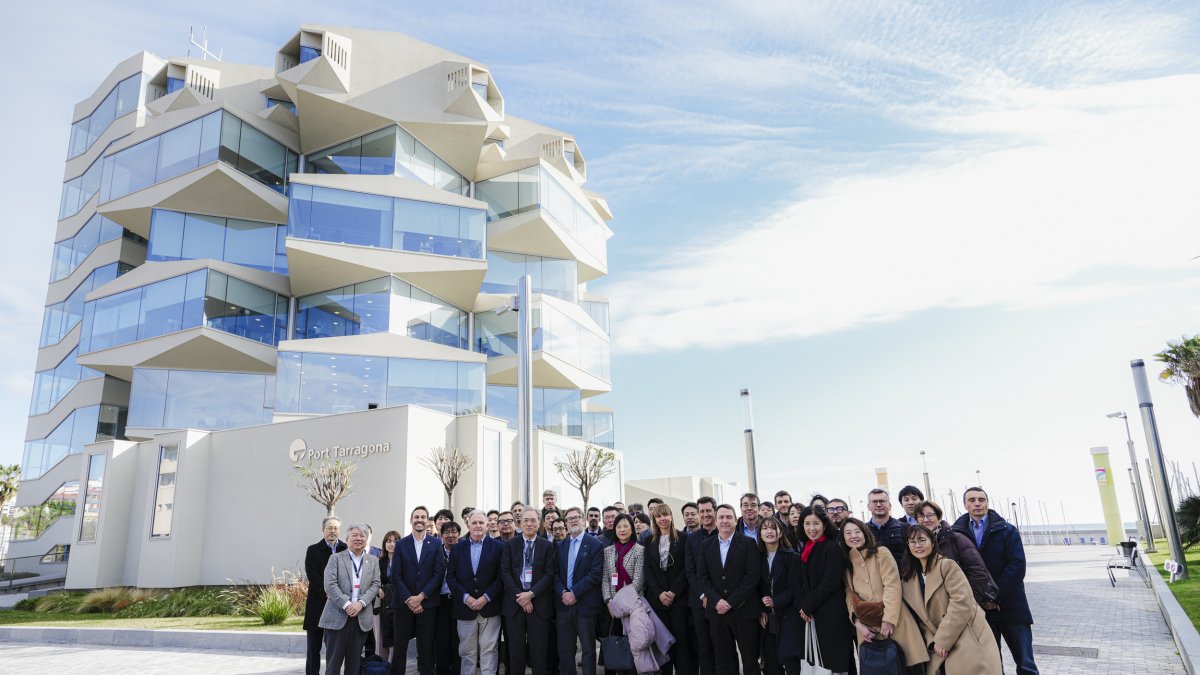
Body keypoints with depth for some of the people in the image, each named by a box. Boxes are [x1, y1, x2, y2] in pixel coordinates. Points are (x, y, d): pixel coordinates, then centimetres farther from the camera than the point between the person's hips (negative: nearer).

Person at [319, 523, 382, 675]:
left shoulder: (373, 561, 12)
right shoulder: (336, 558, 2)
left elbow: (375, 585, 4)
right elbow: (330, 585, -8)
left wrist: (361, 603, -12)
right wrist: (346, 605, -16)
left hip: (361, 617, 3)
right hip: (337, 616, -3)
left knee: (354, 662, 8)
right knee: (334, 661, 1)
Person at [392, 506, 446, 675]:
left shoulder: (436, 544, 2)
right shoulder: (401, 544, 4)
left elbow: (439, 573, -4)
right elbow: (395, 575, -2)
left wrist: (421, 596, -11)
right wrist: (409, 599, -10)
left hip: (427, 603, 0)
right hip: (403, 603, 1)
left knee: (426, 647, 4)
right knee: (399, 645, 6)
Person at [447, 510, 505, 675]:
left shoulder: (498, 547, 1)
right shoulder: (457, 548, 8)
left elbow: (501, 576, -3)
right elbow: (450, 576, 3)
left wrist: (486, 597, -12)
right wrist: (465, 597, -8)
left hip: (489, 606, -2)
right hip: (465, 607, 2)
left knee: (488, 650, 2)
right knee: (467, 651, 8)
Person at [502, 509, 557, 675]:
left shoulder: (547, 546, 5)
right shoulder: (510, 544, 5)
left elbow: (549, 574, -2)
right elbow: (505, 572, -1)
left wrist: (531, 593, -13)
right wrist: (519, 596, -11)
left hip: (539, 603, 0)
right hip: (514, 603, 1)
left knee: (538, 651, 3)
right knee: (516, 650, 5)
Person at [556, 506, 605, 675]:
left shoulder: (595, 544, -4)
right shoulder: (560, 546, 12)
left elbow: (595, 574, -12)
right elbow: (556, 573, 7)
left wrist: (574, 593, -15)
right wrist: (563, 593, -11)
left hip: (585, 604, -4)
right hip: (564, 604, 4)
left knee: (588, 649, 4)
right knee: (564, 650, 9)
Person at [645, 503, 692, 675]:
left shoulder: (683, 538, 2)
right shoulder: (650, 541, 10)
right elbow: (648, 570, 5)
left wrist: (673, 591, -12)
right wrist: (659, 593, -8)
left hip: (679, 596, -2)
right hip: (657, 597, 2)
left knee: (682, 638, -3)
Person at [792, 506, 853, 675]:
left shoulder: (833, 548, -9)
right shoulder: (805, 550, 13)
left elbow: (831, 582, -16)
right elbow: (797, 580, 9)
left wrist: (808, 605, -11)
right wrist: (801, 606, -7)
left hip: (832, 613, -6)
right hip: (811, 614, 6)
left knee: (836, 658, -1)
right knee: (820, 661, 8)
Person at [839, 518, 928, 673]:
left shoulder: (881, 552, -1)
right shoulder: (846, 563, 12)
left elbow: (892, 586, -8)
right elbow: (850, 596, 9)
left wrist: (888, 620, -15)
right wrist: (858, 623, -5)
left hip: (894, 622, -3)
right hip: (868, 628, 3)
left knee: (910, 666, -4)